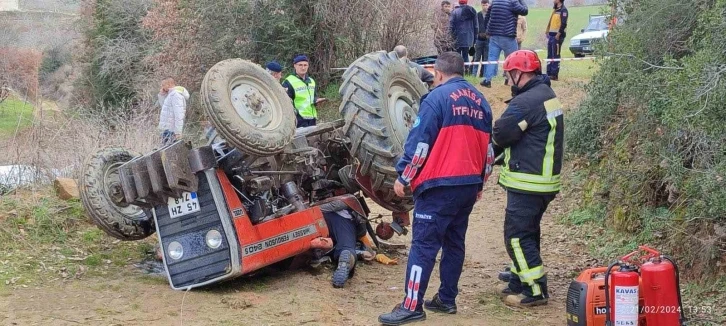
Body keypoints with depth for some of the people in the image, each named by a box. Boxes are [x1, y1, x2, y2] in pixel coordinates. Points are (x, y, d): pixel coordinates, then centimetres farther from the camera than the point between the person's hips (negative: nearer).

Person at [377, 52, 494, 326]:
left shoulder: (437, 97, -9)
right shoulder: (480, 102, 13)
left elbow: (419, 143, -13)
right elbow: (488, 147, 19)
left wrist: (403, 176, -6)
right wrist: (480, 182, 27)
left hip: (440, 185, -7)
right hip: (469, 185, 8)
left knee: (424, 244, -8)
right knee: (454, 243, 15)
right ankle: (447, 299, 19)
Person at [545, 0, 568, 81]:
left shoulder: (563, 10, -11)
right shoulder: (555, 10, 18)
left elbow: (563, 24, -18)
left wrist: (558, 34, -21)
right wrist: (548, 32, 15)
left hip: (557, 36, -9)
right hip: (551, 35, 10)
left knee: (555, 56, -7)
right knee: (550, 55, 10)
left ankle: (554, 75, -6)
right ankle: (549, 73, 14)